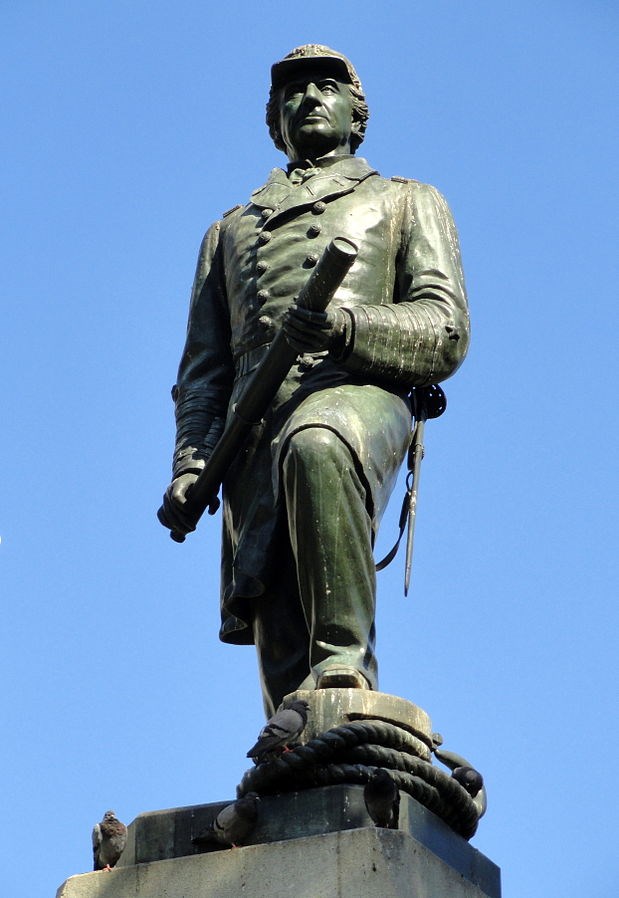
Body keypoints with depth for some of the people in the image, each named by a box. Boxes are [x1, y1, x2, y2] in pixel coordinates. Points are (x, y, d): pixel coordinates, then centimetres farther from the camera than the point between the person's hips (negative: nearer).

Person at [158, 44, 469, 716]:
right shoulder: (231, 231, 37)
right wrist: (190, 465, 8)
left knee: (315, 448, -41)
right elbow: (202, 368, 27)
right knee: (281, 644, -11)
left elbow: (446, 333, 10)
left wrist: (346, 326, -11)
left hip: (357, 393, -4)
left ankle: (344, 662, -39)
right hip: (256, 434, 4)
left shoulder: (407, 203, 26)